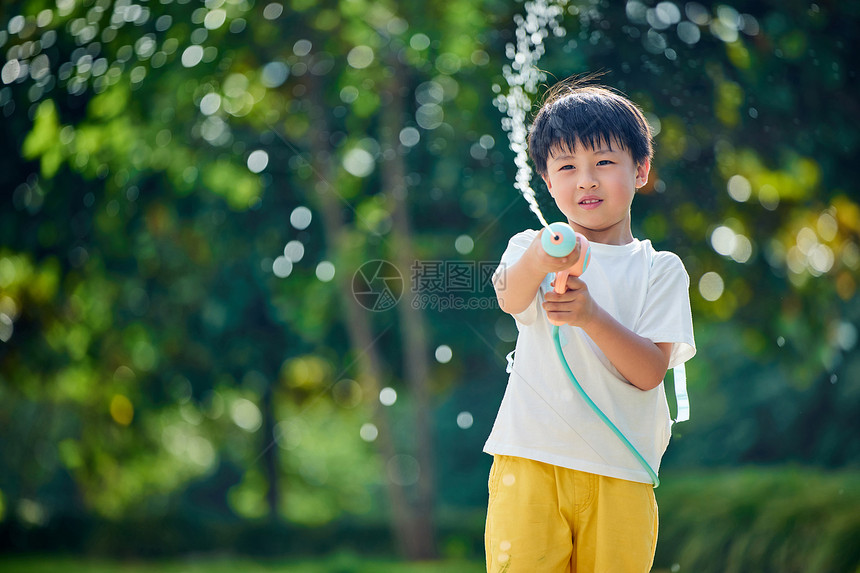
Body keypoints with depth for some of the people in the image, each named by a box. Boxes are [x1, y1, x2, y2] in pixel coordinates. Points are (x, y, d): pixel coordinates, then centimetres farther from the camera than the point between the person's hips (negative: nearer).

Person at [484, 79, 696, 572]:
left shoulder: (661, 270, 6)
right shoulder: (531, 248, 6)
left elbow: (650, 371, -6)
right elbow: (511, 296, -19)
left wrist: (592, 315, -23)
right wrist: (537, 262, -42)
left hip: (620, 477, 1)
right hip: (530, 463, -1)